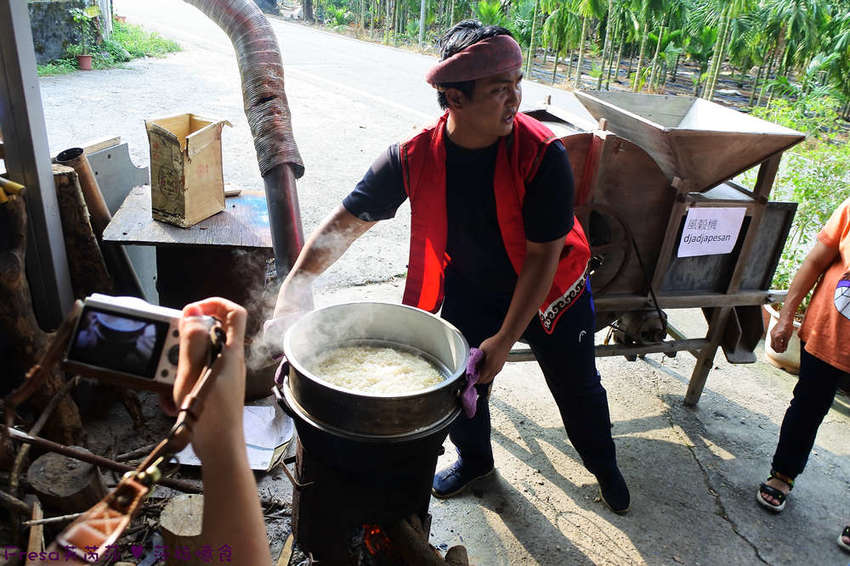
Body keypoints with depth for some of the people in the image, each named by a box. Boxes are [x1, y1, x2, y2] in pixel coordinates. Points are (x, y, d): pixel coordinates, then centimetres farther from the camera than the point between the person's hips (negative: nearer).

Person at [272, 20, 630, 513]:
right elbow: (347, 221, -17)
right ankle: (474, 459, 48)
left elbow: (542, 255, -24)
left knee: (579, 389, 15)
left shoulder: (542, 154, -30)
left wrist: (506, 339, -23)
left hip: (550, 291, -1)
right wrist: (298, 281, -29)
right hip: (469, 292, 2)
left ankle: (605, 464, 48)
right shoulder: (414, 157, -24)